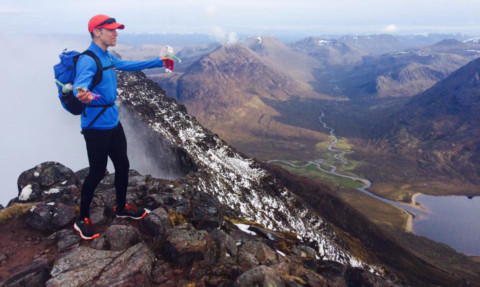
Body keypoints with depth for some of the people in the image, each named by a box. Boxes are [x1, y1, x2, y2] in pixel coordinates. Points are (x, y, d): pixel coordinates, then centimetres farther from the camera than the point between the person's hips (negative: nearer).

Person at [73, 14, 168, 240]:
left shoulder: (107, 57, 10)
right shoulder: (88, 59, -18)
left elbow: (128, 65, 27)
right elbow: (80, 83, -36)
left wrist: (157, 62, 30)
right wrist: (84, 95, -60)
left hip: (113, 122, 9)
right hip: (96, 126, -9)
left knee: (123, 166, 16)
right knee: (97, 172, 1)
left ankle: (121, 208, 36)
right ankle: (82, 220, 22)